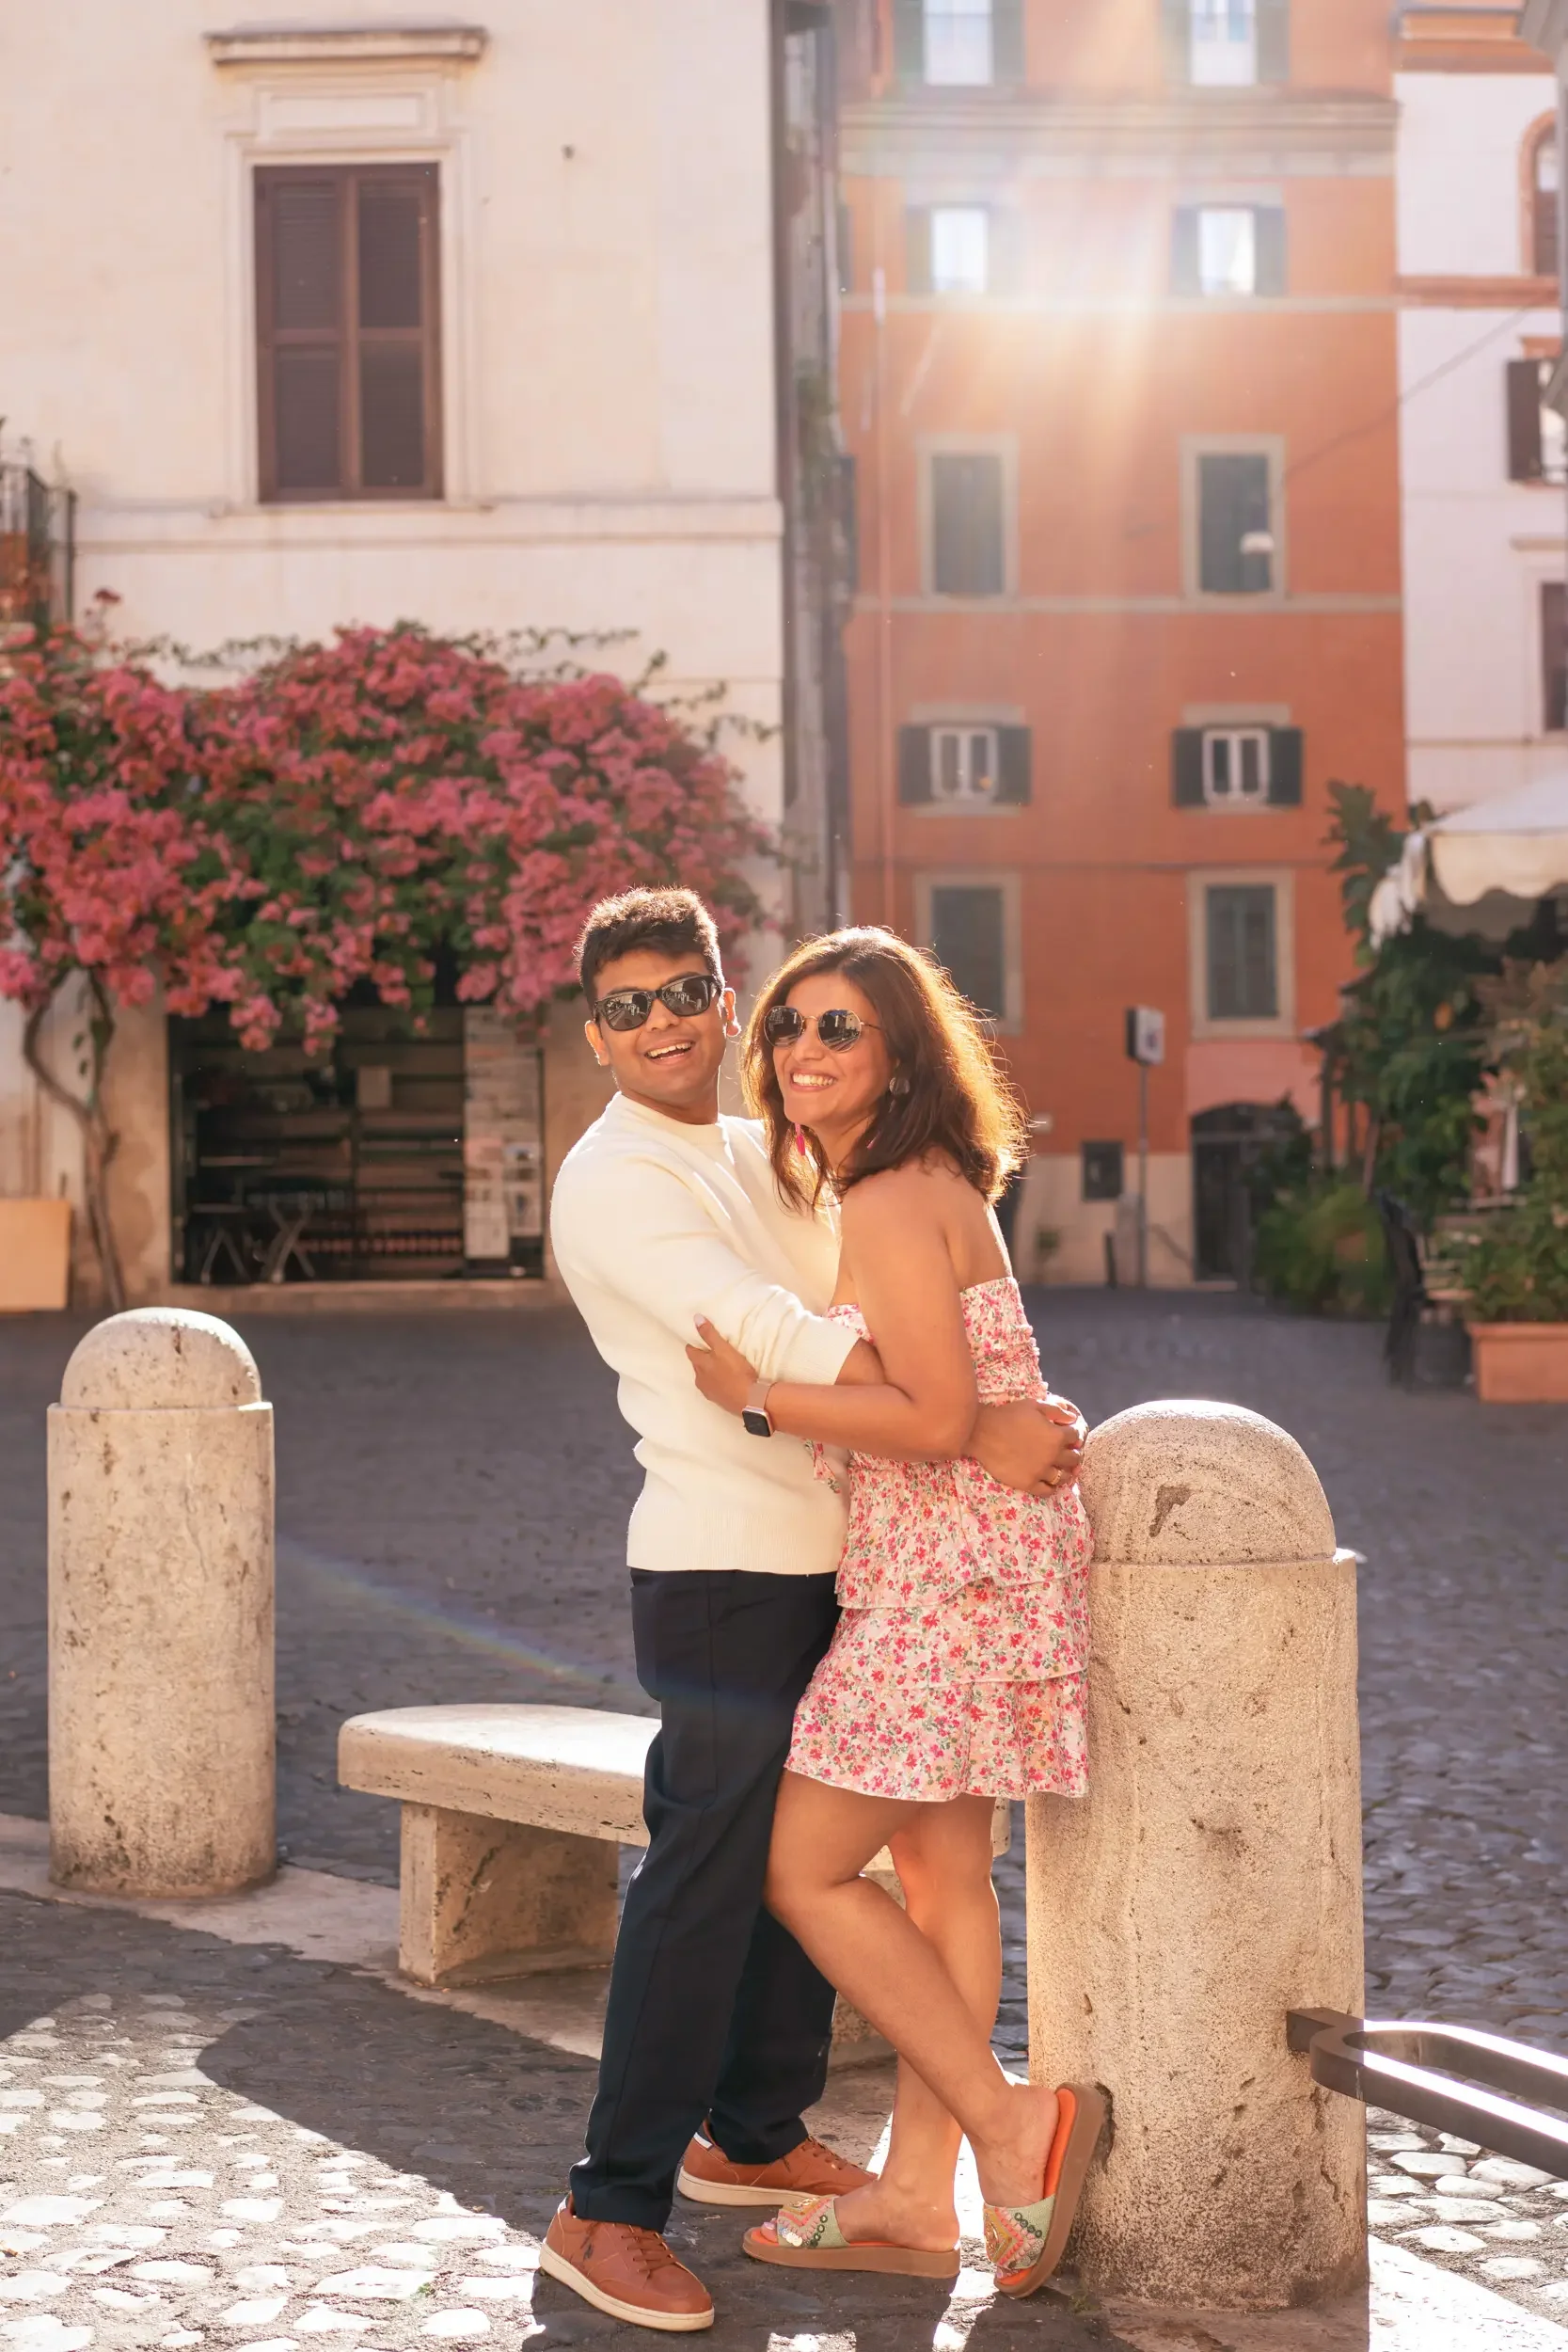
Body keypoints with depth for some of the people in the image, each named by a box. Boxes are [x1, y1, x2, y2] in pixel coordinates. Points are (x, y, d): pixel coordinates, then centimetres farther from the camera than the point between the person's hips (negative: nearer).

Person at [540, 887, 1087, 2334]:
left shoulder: (758, 1158, 17)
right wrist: (982, 1433, -22)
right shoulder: (615, 1178, -10)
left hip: (822, 1559, 9)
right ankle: (610, 2213, 0)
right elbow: (779, 1342, -20)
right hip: (722, 1571, -9)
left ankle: (753, 2136, 31)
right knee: (703, 1879, -7)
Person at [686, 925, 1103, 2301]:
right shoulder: (925, 1185, 14)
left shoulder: (887, 1205, -17)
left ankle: (1009, 2120, -1)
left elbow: (939, 1419, -23)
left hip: (949, 1573, -10)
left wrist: (755, 1392, -18)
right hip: (951, 1569, 10)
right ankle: (918, 2198, 19)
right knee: (942, 1871, 12)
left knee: (804, 1870, -3)